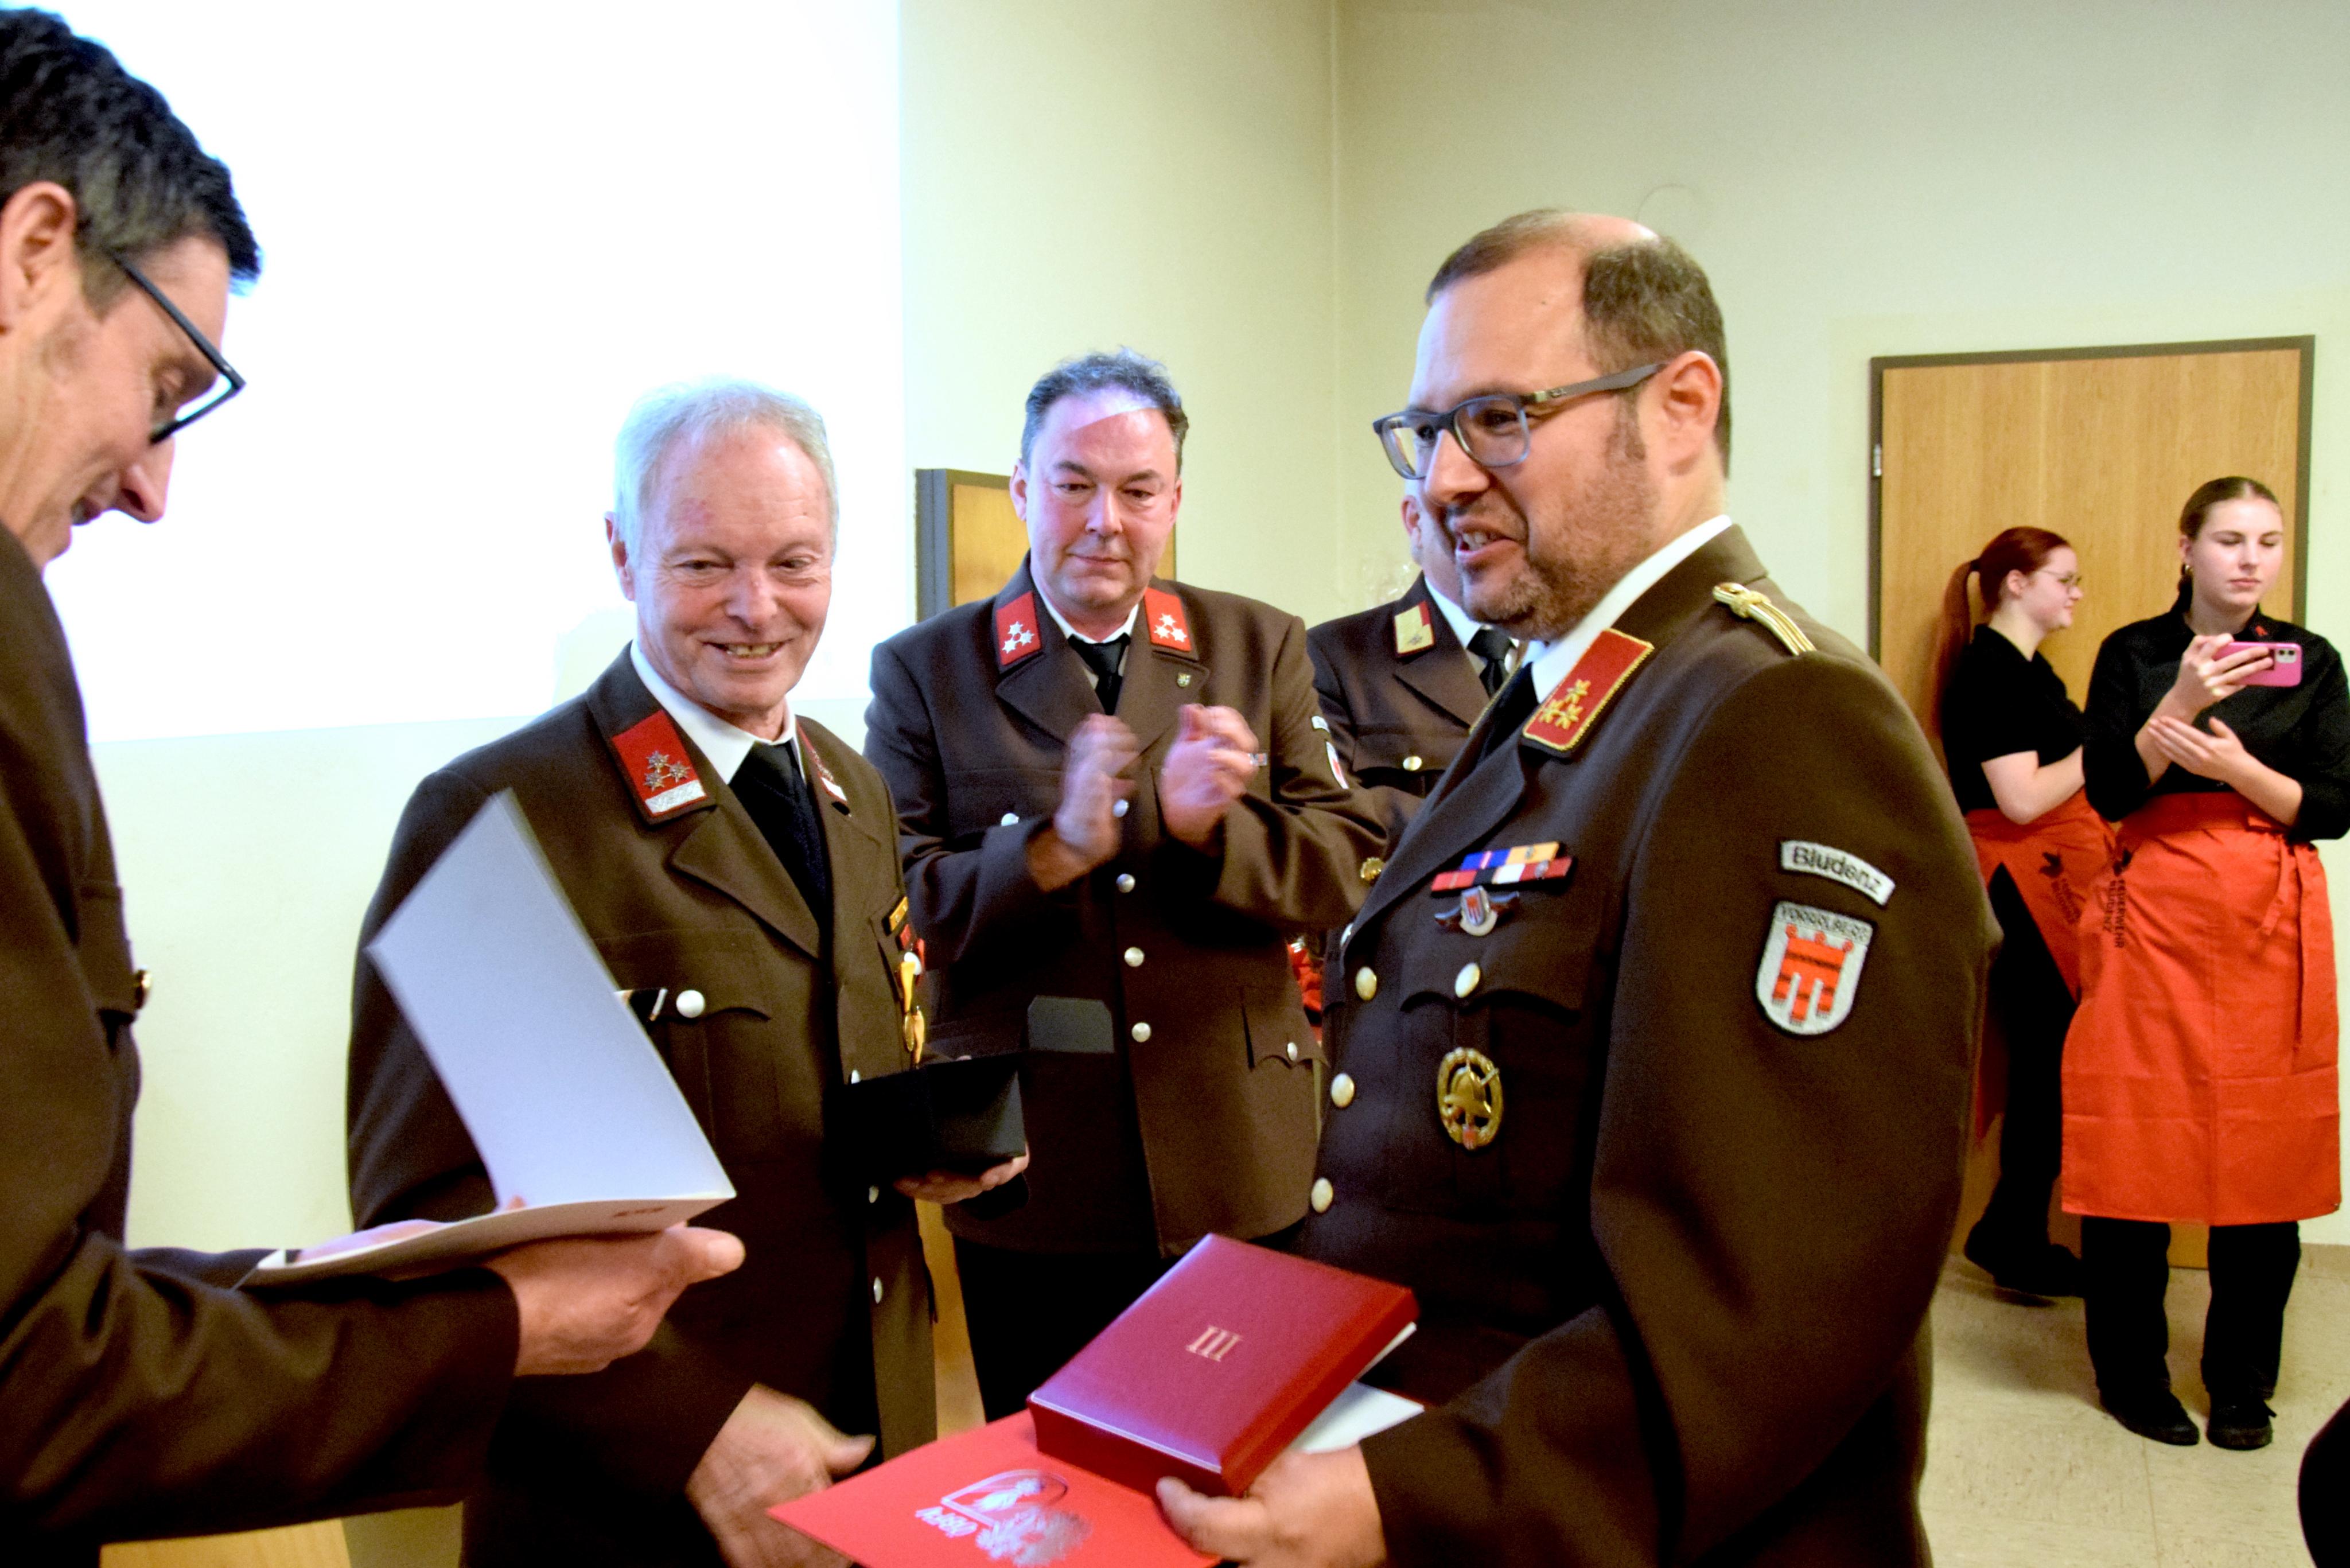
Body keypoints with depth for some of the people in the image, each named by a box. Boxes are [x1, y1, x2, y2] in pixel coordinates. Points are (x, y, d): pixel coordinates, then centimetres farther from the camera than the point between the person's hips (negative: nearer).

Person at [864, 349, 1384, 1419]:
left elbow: (1349, 870, 0)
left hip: (1241, 1176, 2)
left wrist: (1211, 827, -19)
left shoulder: (1262, 648, 6)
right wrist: (1052, 850, -23)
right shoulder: (922, 670, 1)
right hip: (1033, 1190, -1)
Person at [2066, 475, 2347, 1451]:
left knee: (2265, 1154, 2)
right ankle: (2132, 1374, 15)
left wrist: (2232, 762, -15)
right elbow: (2109, 794, -6)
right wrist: (2183, 700, -18)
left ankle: (2243, 1385, 18)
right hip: (2154, 918, -1)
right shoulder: (2134, 655, 4)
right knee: (2137, 1149, 0)